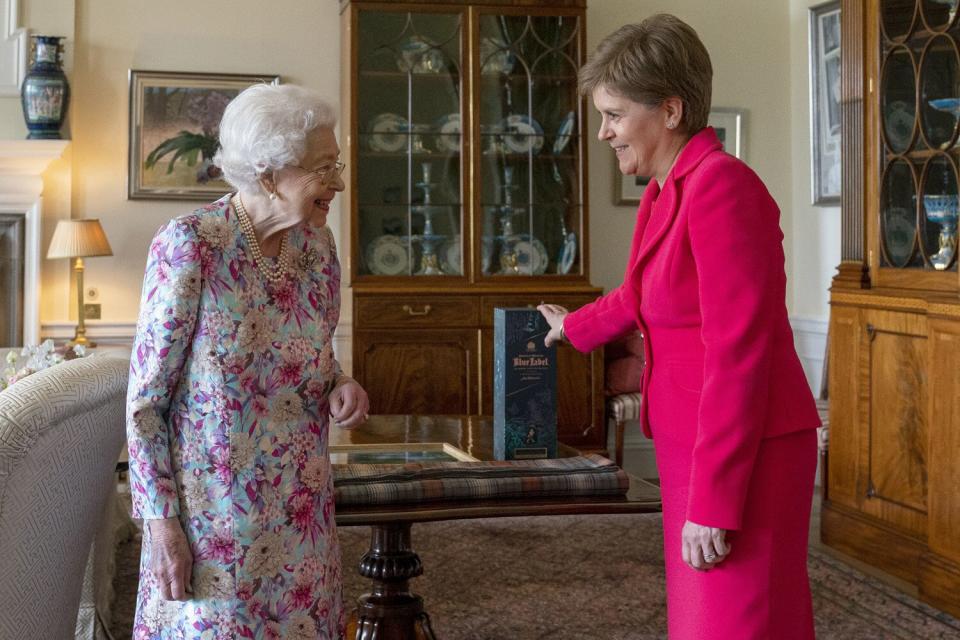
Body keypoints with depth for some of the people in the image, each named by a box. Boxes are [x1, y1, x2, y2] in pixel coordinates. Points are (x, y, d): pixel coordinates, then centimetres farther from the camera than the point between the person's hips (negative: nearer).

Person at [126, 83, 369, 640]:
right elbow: (145, 400, -12)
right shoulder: (189, 245, -16)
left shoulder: (317, 243, 1)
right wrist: (161, 521, -15)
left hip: (302, 505, 5)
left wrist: (340, 385, -5)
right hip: (213, 506, -5)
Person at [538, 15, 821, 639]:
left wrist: (714, 502, -21)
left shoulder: (720, 185, -17)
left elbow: (738, 353, -21)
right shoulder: (665, 192, 11)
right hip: (692, 444, 9)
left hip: (742, 454, -9)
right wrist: (576, 327, 50)